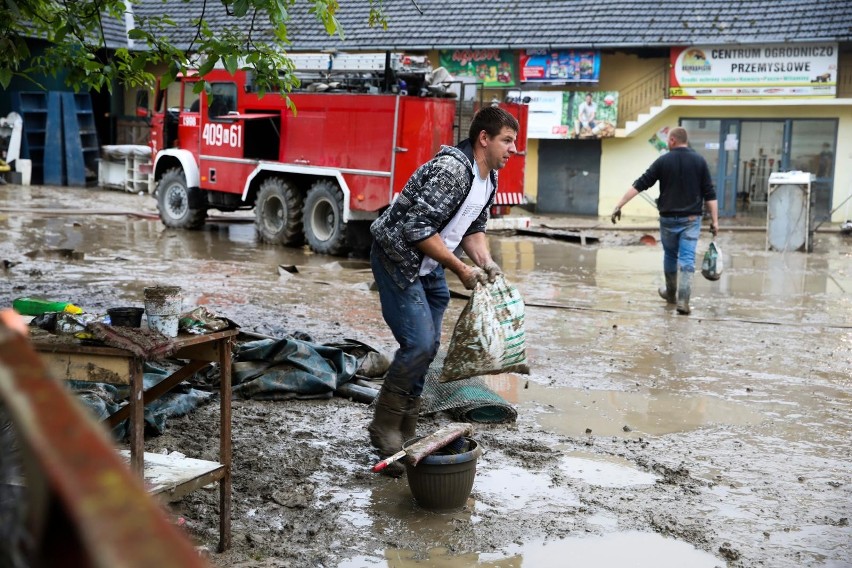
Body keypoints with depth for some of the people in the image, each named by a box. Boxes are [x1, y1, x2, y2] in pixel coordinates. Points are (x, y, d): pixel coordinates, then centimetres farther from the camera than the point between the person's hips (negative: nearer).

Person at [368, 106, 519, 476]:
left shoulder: (489, 179, 4)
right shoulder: (451, 169, -26)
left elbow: (474, 227, 13)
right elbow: (418, 228, -29)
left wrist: (486, 262, -6)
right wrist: (461, 270, -25)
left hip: (429, 265, 10)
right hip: (397, 258, -10)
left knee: (428, 347, 9)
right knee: (418, 344, -17)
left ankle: (404, 436, 20)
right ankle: (384, 430, -1)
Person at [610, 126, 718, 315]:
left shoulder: (663, 161, -3)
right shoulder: (699, 161, 0)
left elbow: (640, 185, -5)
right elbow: (709, 194, -3)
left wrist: (619, 205, -3)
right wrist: (714, 220, 0)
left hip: (668, 218, 0)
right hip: (691, 218, 0)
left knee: (670, 256, 18)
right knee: (687, 259, -3)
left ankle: (671, 293, 33)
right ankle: (683, 300, -13)